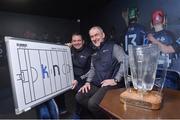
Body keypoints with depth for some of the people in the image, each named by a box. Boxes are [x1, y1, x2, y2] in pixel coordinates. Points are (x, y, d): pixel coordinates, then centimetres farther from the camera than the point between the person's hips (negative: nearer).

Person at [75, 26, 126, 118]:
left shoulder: (113, 47, -3)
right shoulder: (95, 53, 19)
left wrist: (115, 80, -18)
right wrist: (88, 82, 8)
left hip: (109, 85, -7)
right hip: (96, 85, 7)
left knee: (92, 103, -23)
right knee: (79, 97, -4)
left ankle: (106, 116, 8)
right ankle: (98, 113, 13)